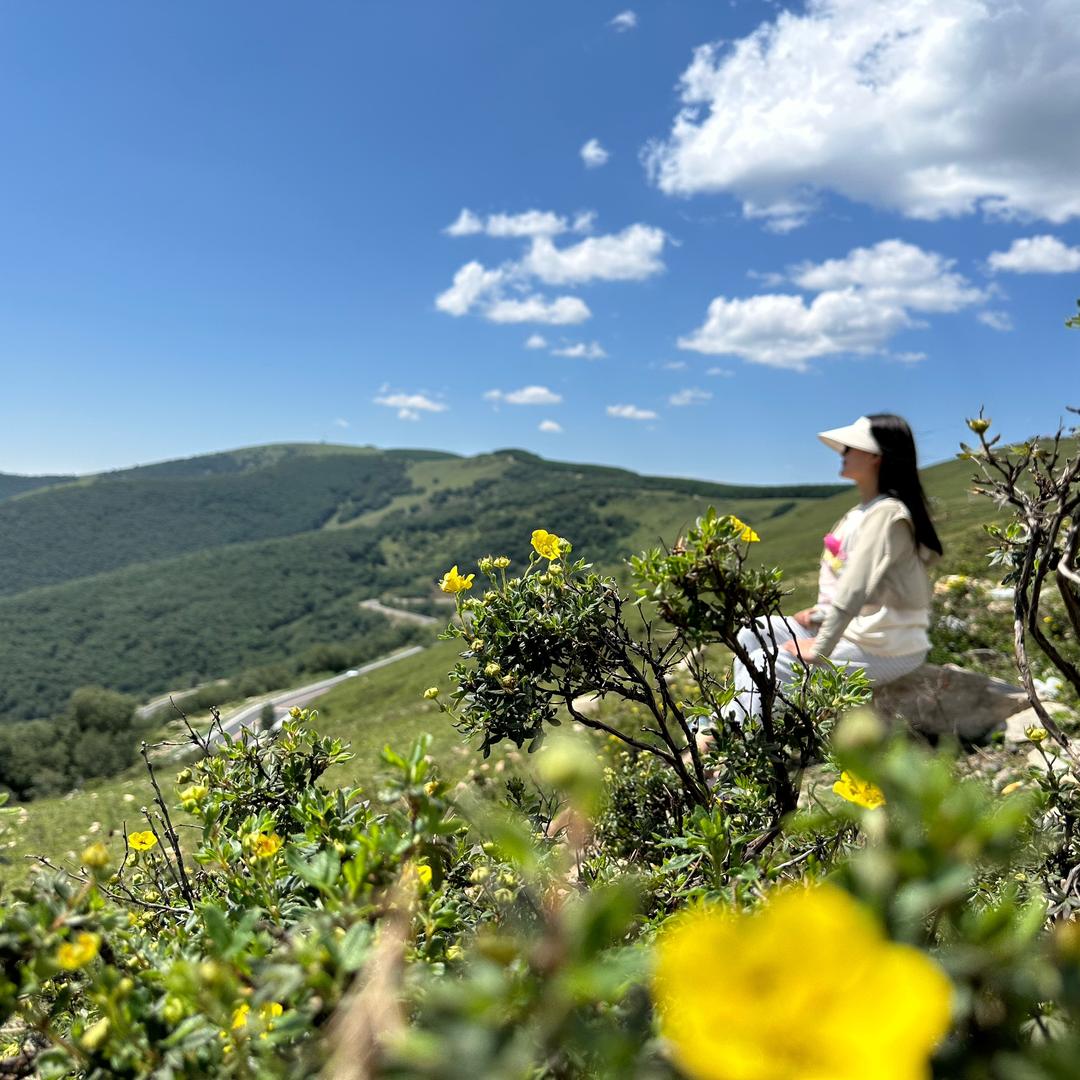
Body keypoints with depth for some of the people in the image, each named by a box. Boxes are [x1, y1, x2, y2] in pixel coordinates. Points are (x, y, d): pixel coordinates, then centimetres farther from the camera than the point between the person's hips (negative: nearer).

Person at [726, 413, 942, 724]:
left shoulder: (886, 515, -20)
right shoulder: (862, 512, 11)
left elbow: (855, 590, -26)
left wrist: (819, 650, -21)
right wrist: (818, 614, 4)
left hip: (884, 649, -10)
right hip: (853, 630, 10)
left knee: (765, 664, -14)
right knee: (753, 635, 8)